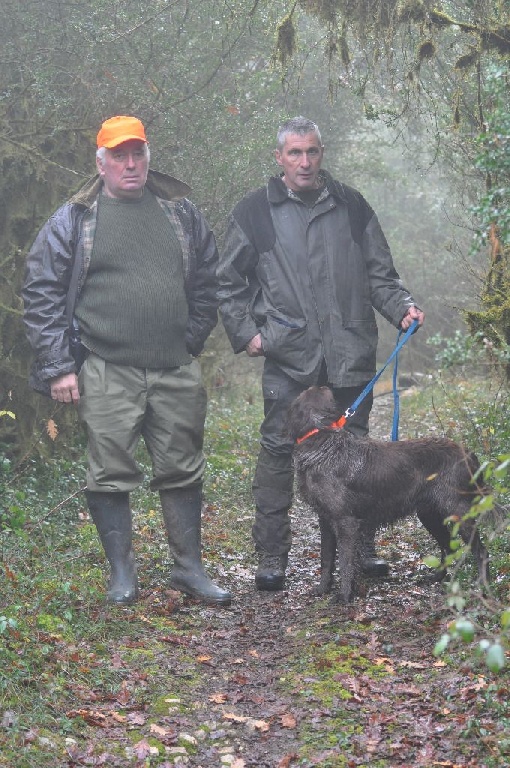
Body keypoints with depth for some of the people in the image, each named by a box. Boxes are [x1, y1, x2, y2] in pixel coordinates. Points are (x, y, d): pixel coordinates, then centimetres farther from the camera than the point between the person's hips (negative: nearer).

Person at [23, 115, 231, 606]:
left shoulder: (181, 213, 11)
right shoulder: (73, 220, 1)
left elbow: (207, 282, 18)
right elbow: (41, 294, 0)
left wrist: (192, 341, 9)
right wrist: (57, 367, -5)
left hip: (176, 372, 3)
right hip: (106, 374, -3)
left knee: (183, 470, 9)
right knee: (110, 473, 1)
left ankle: (189, 568, 22)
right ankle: (121, 572, 16)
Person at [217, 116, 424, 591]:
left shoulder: (351, 206, 11)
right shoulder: (254, 212, 5)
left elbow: (380, 274, 15)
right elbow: (228, 283, 11)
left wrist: (402, 307, -2)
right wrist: (245, 333, 0)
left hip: (351, 352, 3)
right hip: (287, 357, -2)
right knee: (279, 449, -2)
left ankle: (360, 546, 20)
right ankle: (271, 555, 7)